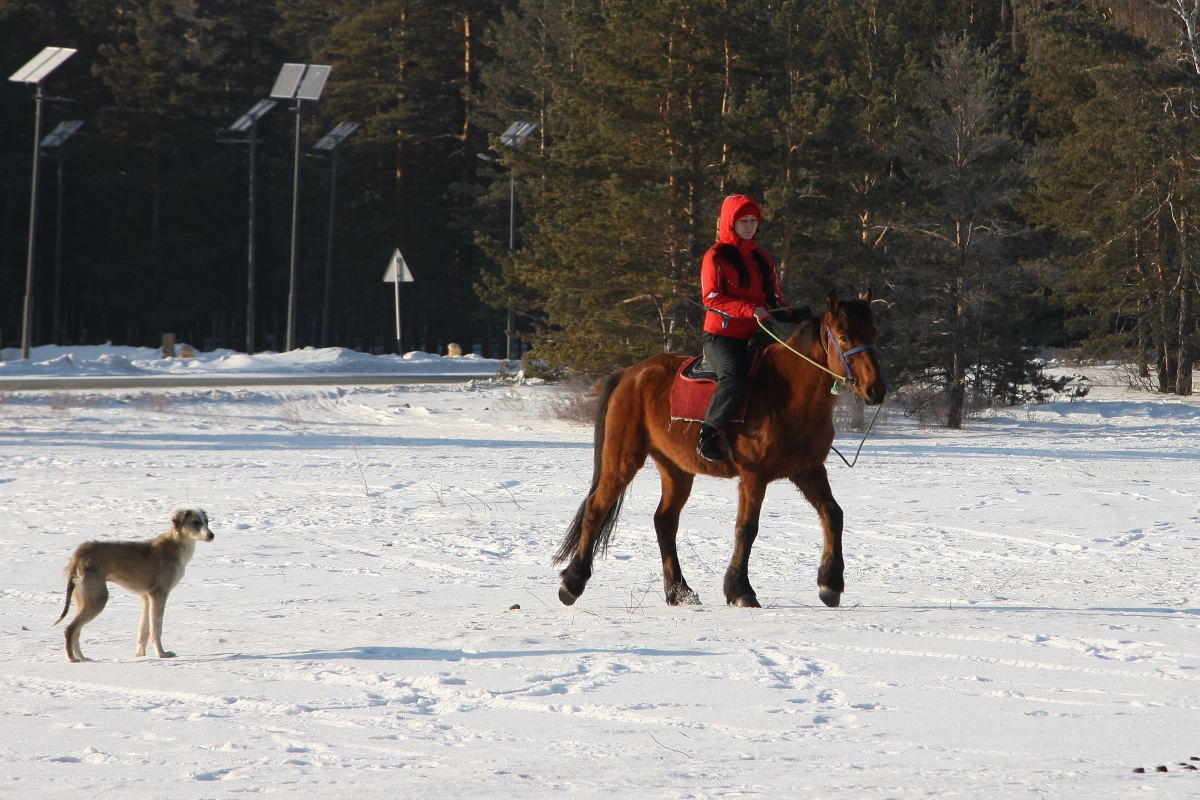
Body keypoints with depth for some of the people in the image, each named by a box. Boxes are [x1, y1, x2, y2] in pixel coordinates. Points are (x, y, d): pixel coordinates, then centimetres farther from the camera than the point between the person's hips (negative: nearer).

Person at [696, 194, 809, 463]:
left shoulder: (761, 258, 19)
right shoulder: (717, 256, -1)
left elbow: (774, 299, 20)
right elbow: (712, 297, -12)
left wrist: (792, 314, -3)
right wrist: (748, 310, -25)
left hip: (754, 337, 7)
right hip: (721, 336, -7)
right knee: (735, 375, -33)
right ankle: (709, 433, -27)